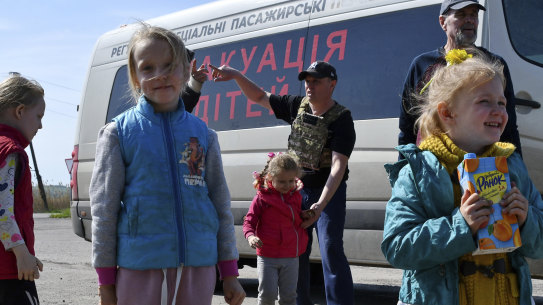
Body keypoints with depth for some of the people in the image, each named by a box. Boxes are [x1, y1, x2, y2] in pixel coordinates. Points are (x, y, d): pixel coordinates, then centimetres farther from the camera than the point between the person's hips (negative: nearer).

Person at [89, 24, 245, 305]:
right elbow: (103, 209, 0)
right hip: (140, 269, -2)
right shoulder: (118, 132, 1)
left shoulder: (203, 134, 8)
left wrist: (229, 274, 8)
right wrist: (106, 282, -2)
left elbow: (221, 205, 10)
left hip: (199, 267, 2)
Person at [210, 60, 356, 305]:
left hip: (328, 192, -6)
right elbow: (260, 97, 13)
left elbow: (339, 166, -24)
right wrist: (236, 75, -2)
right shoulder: (298, 106, 3)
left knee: (331, 251, -12)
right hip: (297, 190, 6)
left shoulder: (341, 119, -16)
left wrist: (320, 205, -34)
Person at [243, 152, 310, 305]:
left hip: (291, 257, 4)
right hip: (267, 257, -4)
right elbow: (249, 221, -6)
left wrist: (305, 216, 1)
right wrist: (251, 236, -25)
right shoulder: (261, 198, -7)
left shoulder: (296, 196, 8)